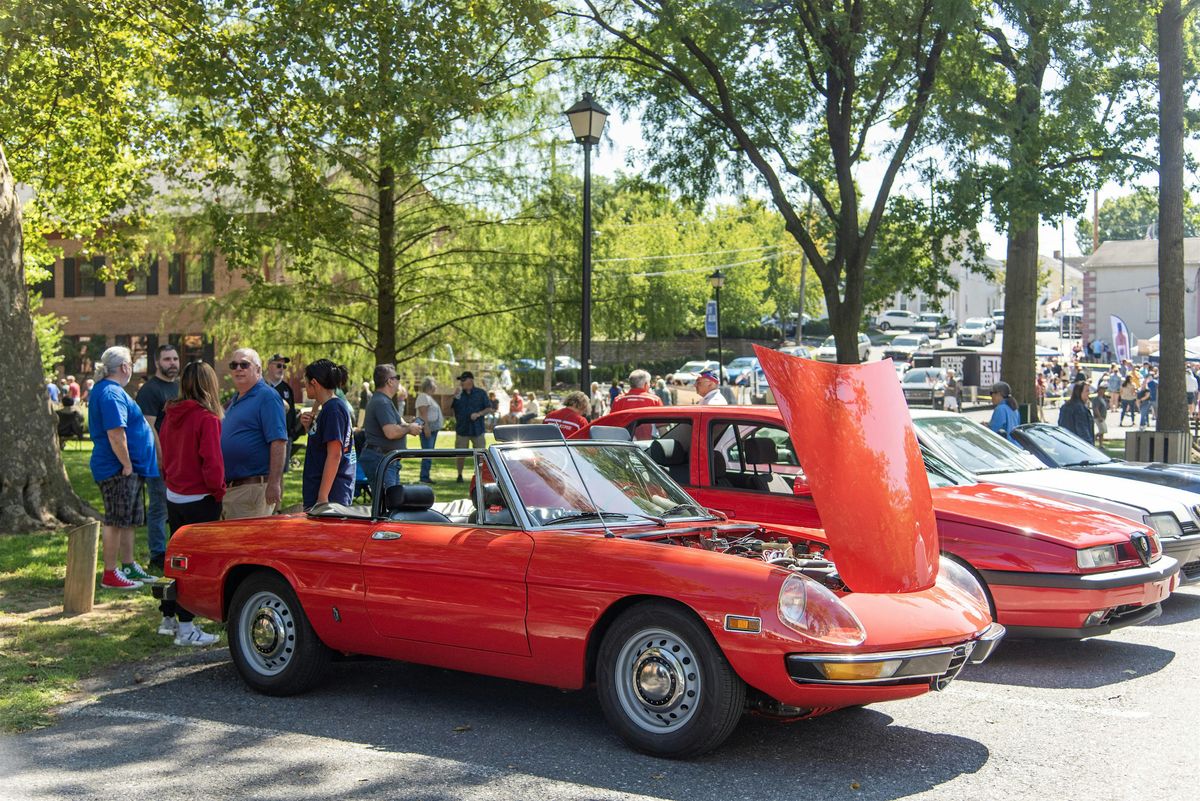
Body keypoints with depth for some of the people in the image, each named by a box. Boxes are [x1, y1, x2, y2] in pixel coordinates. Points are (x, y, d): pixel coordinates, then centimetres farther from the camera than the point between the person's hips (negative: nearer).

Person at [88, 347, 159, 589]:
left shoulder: (105, 390, 17)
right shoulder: (112, 393, -17)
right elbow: (115, 434, -25)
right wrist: (127, 464, -20)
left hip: (129, 469, 11)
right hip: (118, 469, -11)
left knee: (129, 521, 17)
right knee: (117, 521, -4)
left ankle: (129, 567, 26)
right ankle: (110, 574, 1)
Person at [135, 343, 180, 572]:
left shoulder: (180, 386, 17)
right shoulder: (149, 389, -9)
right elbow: (148, 426, -16)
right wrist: (161, 457, -21)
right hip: (159, 458, -8)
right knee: (159, 507, -2)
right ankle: (158, 555, 4)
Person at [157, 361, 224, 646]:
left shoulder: (169, 415, 3)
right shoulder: (207, 418, -18)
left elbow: (164, 454, 12)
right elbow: (213, 464, -19)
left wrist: (171, 481, 18)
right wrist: (218, 492, -5)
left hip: (173, 497, 7)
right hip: (200, 500, -7)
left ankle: (169, 618, 27)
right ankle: (185, 628, 2)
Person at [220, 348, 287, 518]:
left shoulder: (267, 396, -10)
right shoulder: (235, 400, 18)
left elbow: (279, 442, -19)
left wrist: (274, 483, -25)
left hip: (254, 489, -9)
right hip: (227, 488, 10)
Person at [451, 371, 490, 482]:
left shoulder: (481, 393, 1)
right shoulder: (458, 394, 6)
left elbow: (489, 408, 1)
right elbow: (447, 407, 1)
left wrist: (479, 414, -16)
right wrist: (454, 396, -13)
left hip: (477, 430, -1)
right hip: (462, 429, 2)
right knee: (461, 454, 5)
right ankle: (460, 475, 18)